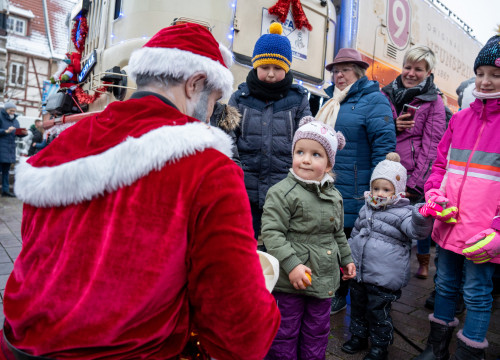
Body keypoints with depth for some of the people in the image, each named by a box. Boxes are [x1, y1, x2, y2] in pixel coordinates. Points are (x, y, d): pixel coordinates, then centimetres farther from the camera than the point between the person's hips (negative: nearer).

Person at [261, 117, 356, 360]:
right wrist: (291, 264, -26)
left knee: (317, 333, 21)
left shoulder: (334, 196, 7)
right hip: (289, 282, -6)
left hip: (324, 279, 6)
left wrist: (346, 259, 22)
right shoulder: (282, 192, -16)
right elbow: (271, 232, -21)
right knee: (285, 333, 11)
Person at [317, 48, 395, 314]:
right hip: (328, 191, 7)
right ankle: (337, 295, 30)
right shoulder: (332, 103, 19)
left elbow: (384, 146, -14)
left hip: (355, 194, -7)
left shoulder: (373, 100, -6)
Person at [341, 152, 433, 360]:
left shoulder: (402, 212, -10)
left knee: (378, 312, 8)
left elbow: (417, 231, -29)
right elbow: (355, 234, 19)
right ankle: (359, 337, 41)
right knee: (358, 306, 20)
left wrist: (422, 217, -49)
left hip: (383, 277, -6)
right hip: (358, 272, 6)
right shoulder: (366, 209, 8)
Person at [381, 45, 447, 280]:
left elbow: (431, 145, -5)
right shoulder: (387, 95, 10)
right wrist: (393, 126, -7)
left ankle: (423, 262, 30)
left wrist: (414, 181, -10)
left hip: (417, 173, -2)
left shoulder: (433, 101, 1)